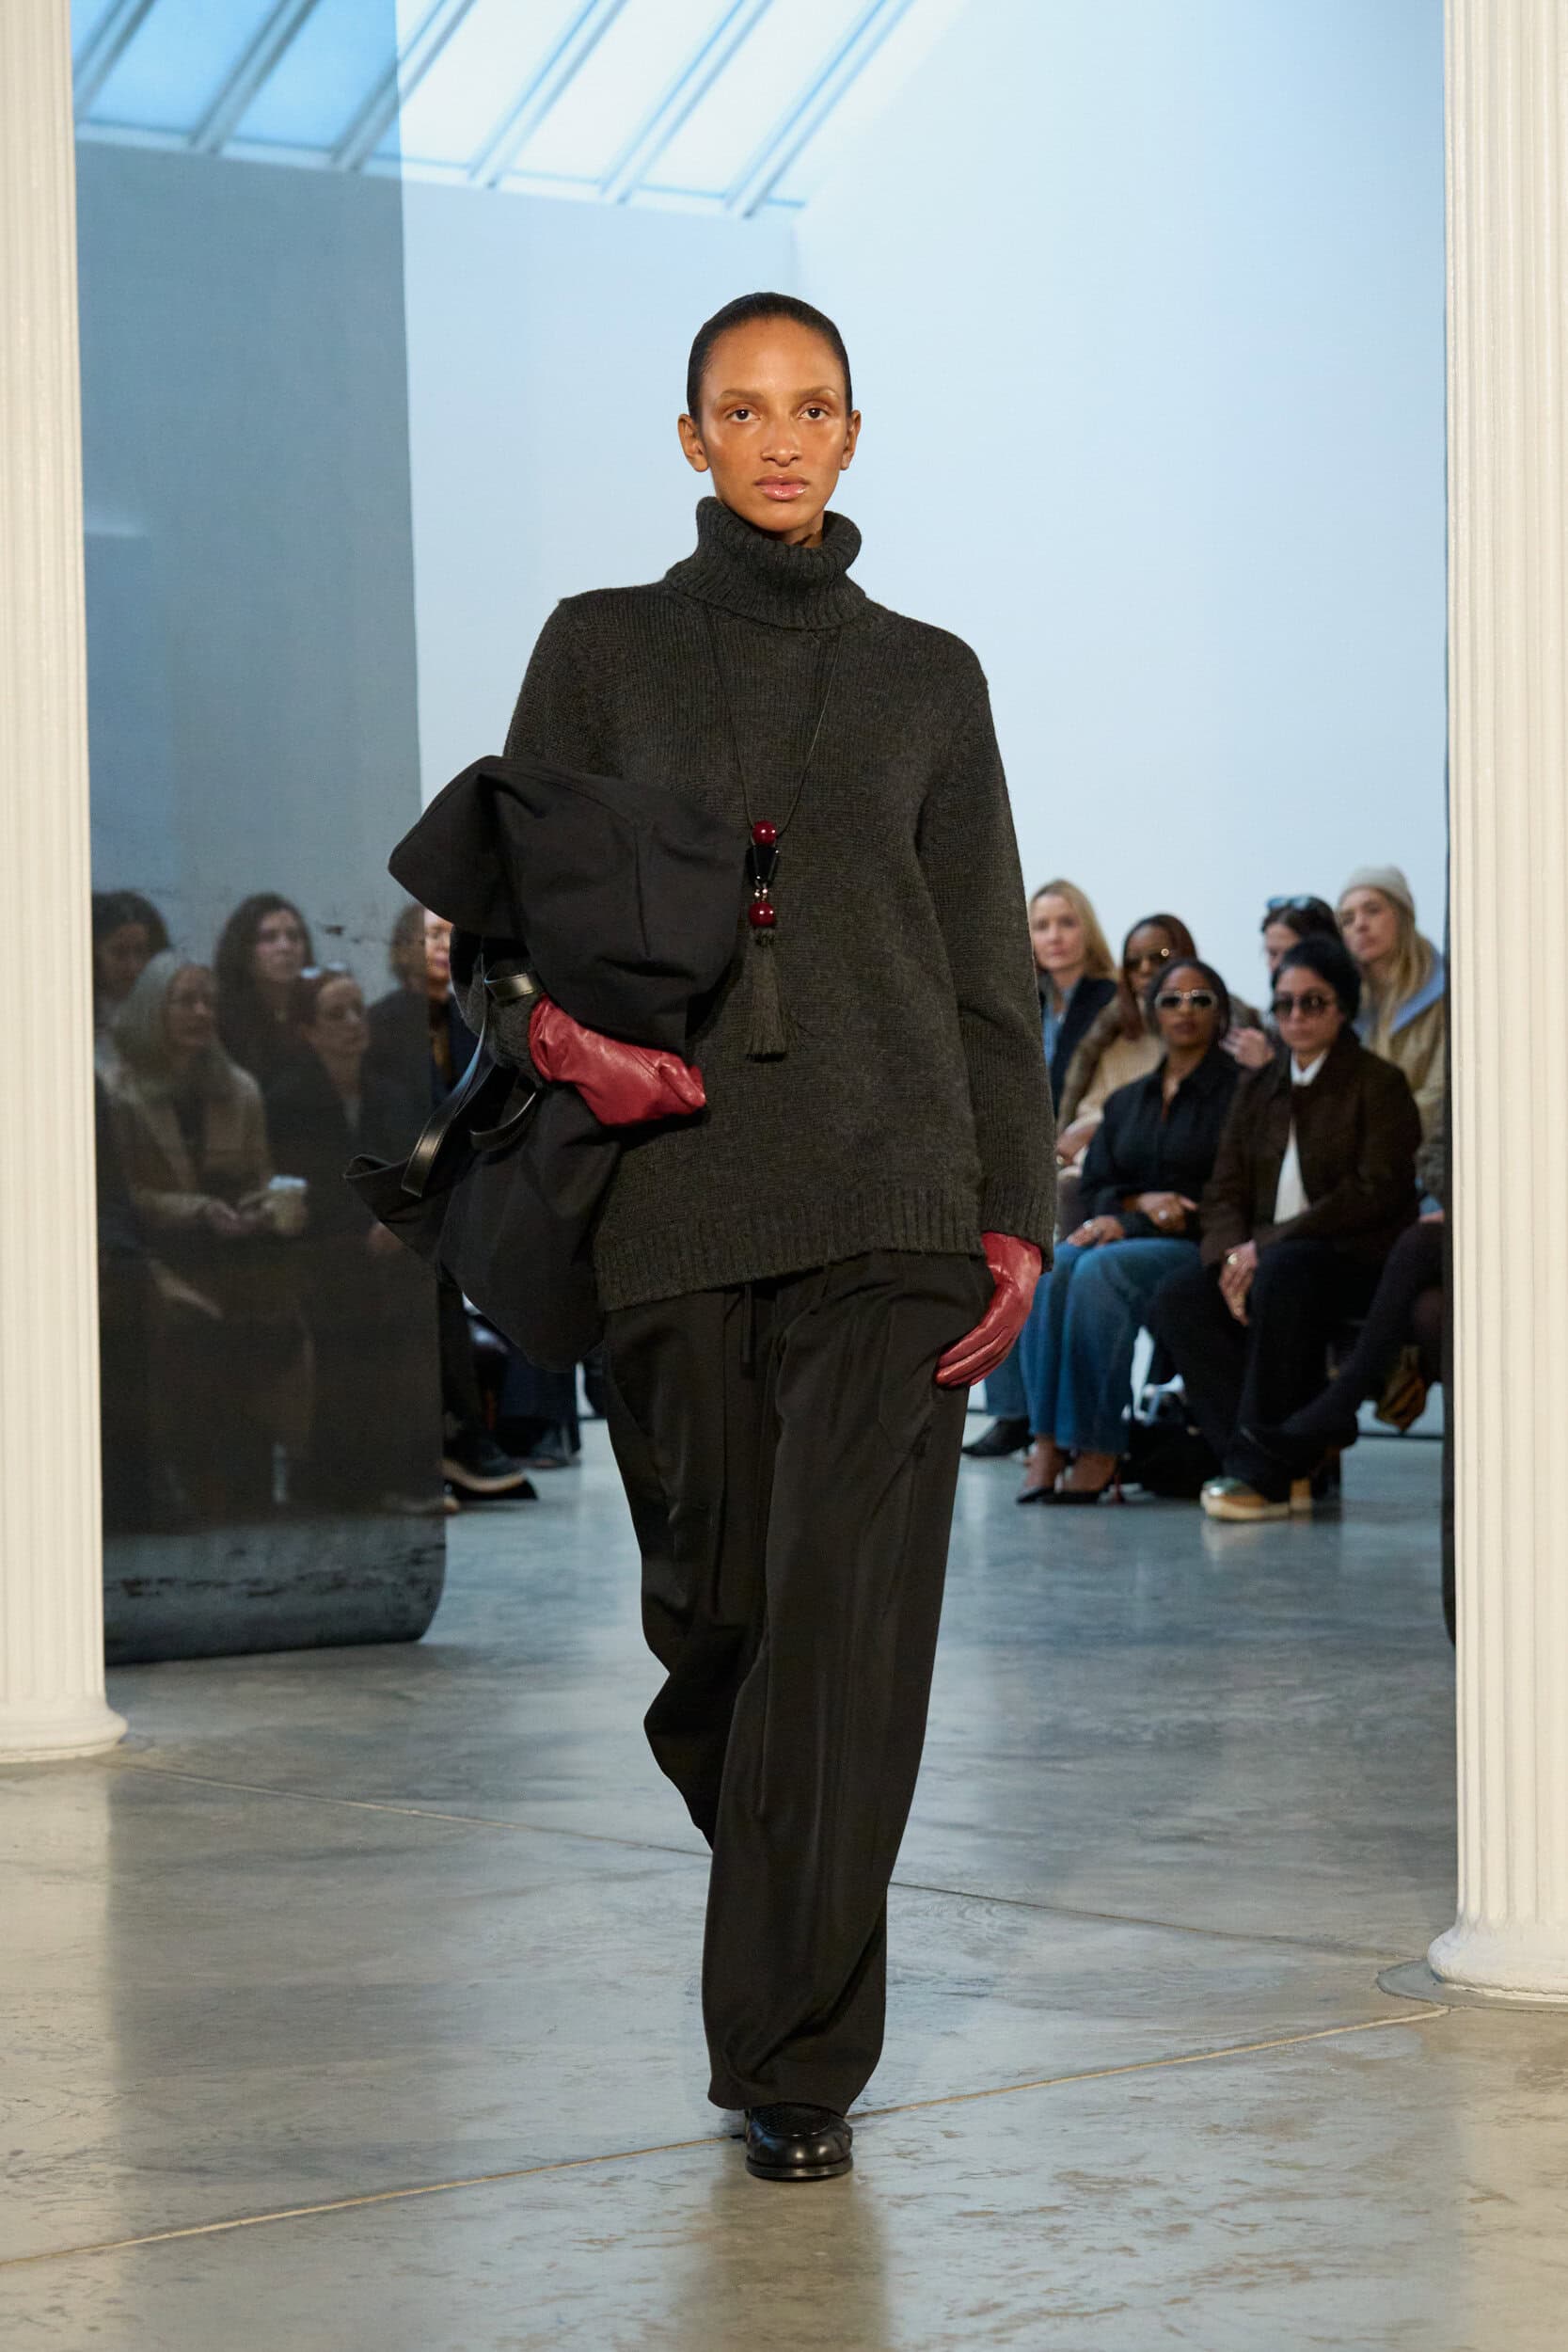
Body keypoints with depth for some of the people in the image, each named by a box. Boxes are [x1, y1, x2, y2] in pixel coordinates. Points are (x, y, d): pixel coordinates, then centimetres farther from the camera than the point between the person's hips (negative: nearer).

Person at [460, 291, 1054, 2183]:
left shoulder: (926, 677, 11)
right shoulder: (604, 648, 9)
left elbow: (990, 971, 10)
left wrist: (1017, 1219, 0)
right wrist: (557, 1032, -14)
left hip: (886, 1192, 0)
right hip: (675, 1198, 0)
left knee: (851, 1614, -10)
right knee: (712, 1601, 6)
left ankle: (800, 2061, -3)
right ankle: (784, 1924, 37)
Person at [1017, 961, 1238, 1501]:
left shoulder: (1237, 1092, 1)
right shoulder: (1126, 1101, 22)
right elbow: (1094, 1191, 17)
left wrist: (1127, 1225, -14)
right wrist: (1141, 1202, -6)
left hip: (1198, 1248, -5)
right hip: (1125, 1235, 5)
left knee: (1100, 1270, -35)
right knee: (1048, 1267, -29)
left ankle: (1097, 1449, -36)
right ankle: (1048, 1441, -35)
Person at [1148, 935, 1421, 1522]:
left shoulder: (1379, 1083, 0)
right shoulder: (1258, 1088, 18)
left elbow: (1376, 1192, -11)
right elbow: (1225, 1189, 12)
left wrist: (1266, 1246, -17)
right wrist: (1232, 1255, -12)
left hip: (1356, 1257, -6)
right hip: (1263, 1256, 6)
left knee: (1285, 1271, -39)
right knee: (1176, 1302, -21)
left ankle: (1264, 1472, -34)